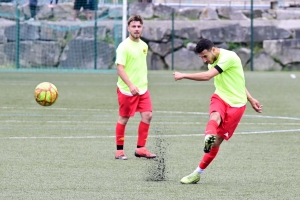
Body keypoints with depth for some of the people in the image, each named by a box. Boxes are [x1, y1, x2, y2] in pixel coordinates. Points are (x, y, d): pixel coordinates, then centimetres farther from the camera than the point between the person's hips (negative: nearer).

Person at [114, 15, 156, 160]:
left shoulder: (144, 45, 10)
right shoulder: (124, 46, -12)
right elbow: (120, 68, -18)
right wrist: (131, 85, -27)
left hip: (142, 88, 7)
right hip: (126, 90, -6)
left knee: (147, 115, -2)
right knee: (124, 118, 2)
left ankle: (140, 148, 6)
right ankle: (119, 151, 12)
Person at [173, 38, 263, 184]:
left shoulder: (228, 57, -19)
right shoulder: (213, 62, 9)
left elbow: (207, 76, -27)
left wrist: (183, 75, -20)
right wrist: (250, 99, 24)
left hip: (236, 104, -6)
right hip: (220, 98, 6)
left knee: (216, 142, -8)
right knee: (215, 116, -34)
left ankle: (198, 173, 2)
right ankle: (209, 137, -64)